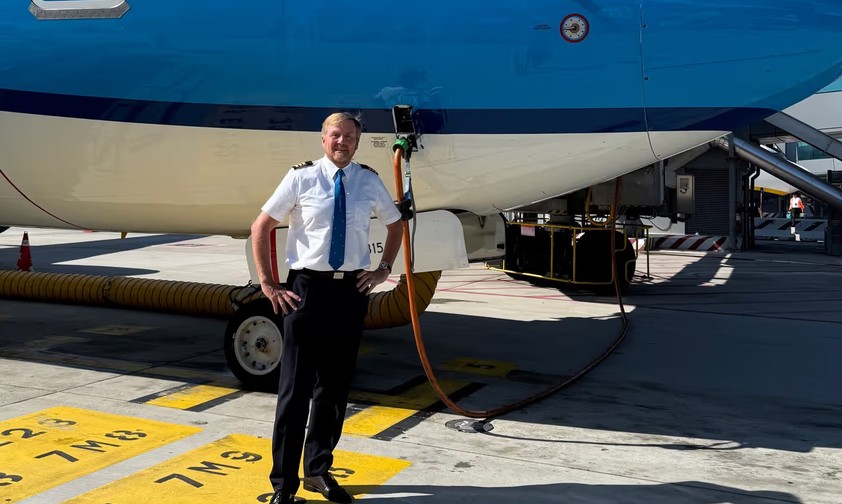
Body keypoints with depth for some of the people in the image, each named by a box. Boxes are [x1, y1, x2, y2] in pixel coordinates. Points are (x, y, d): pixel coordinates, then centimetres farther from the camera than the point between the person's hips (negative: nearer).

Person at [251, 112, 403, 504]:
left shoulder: (370, 182, 4)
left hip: (352, 289, 4)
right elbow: (260, 227, 1)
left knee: (336, 385, 12)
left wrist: (384, 268, 8)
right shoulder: (301, 178, -4)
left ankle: (318, 471, 28)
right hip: (307, 286, -3)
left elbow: (396, 225, 21)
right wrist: (267, 284, -4)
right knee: (296, 386, -1)